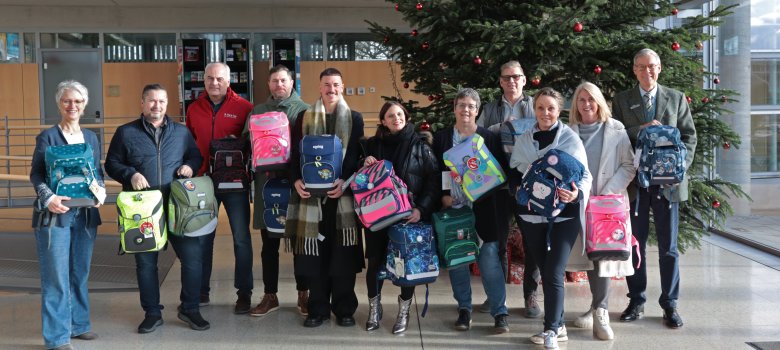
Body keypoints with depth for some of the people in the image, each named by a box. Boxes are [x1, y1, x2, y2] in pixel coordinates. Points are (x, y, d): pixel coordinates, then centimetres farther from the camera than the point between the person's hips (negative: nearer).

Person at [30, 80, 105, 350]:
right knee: (56, 277, -3)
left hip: (85, 214, 5)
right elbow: (36, 174, -7)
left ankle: (78, 324, 28)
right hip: (55, 214, -5)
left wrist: (100, 189, -7)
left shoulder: (91, 137, 12)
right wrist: (49, 198, -24)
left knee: (80, 273, 14)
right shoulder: (48, 136, -3)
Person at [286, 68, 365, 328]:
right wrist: (296, 180, -8)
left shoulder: (354, 118, 8)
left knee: (343, 253, 1)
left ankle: (344, 309, 12)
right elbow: (295, 153, 8)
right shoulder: (305, 117, 11)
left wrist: (345, 181, -13)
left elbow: (358, 156, 2)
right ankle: (318, 309, 13)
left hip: (343, 194, -1)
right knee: (315, 252, 2)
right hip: (311, 193, 1)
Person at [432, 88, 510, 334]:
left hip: (483, 210, -2)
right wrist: (443, 195, -6)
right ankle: (464, 309, 21)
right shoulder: (441, 138, 7)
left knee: (489, 260, -3)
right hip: (453, 208, 2)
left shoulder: (489, 138, 4)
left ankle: (500, 313, 7)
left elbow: (502, 171, 3)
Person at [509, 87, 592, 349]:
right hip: (532, 213, 4)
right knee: (545, 271, 9)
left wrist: (578, 194, -26)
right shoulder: (523, 140, 8)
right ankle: (558, 325, 21)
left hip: (563, 213, -4)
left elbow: (584, 174, -5)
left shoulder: (570, 138, -3)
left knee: (553, 273, -9)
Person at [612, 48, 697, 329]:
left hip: (667, 181, 0)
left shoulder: (676, 99, 10)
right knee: (635, 243, 6)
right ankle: (636, 301, 17)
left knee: (668, 246, 4)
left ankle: (669, 304, 13)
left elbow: (689, 136, 7)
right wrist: (642, 129, -16)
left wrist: (680, 166, -7)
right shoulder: (622, 100, 8)